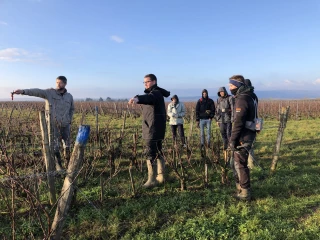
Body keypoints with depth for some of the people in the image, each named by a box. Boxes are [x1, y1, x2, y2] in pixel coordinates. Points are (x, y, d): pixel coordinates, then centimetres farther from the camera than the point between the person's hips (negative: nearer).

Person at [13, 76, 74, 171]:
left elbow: (72, 109, 20)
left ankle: (68, 164, 27)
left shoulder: (69, 96, 4)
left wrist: (69, 120, 10)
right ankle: (58, 165, 19)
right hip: (53, 125, -2)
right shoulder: (50, 92, -5)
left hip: (65, 125, 3)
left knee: (67, 145, 9)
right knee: (55, 147, 2)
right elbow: (37, 91, -21)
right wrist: (23, 91, -37)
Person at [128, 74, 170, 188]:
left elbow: (148, 98, -38)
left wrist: (137, 98, -56)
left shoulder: (156, 93, -15)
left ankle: (152, 179, -2)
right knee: (158, 152, 17)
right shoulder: (152, 93, 19)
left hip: (154, 129, -11)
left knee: (151, 154, -9)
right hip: (152, 128, 11)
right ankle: (161, 176, 28)